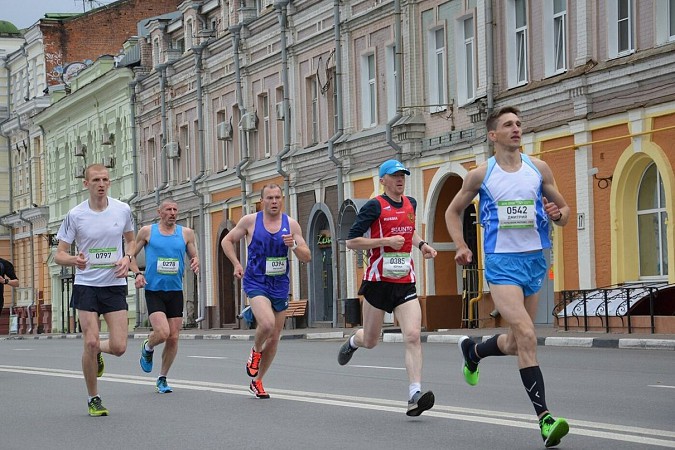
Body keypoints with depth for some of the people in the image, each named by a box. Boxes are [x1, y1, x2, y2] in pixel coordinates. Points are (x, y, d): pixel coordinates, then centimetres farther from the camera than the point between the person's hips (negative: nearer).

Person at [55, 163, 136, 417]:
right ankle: (93, 399, 8)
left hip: (115, 285, 2)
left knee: (118, 347, -7)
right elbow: (59, 255, -3)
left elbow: (130, 240, 18)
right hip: (86, 285, -2)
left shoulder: (123, 210, 0)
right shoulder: (75, 215, -6)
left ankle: (96, 351, 30)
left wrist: (127, 258, -4)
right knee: (91, 342, -10)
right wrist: (74, 260, -26)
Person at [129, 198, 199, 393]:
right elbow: (131, 254, 9)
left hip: (175, 291, 3)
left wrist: (195, 263, -10)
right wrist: (137, 273, -8)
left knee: (173, 338, 2)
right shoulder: (147, 231, 1)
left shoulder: (186, 233, 7)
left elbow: (194, 256, 14)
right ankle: (148, 348, 16)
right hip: (153, 291, -3)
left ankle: (162, 379, 18)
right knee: (162, 333, -20)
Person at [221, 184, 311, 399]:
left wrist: (294, 245, -17)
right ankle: (256, 351, 5)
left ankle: (257, 381, 25)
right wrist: (237, 264, -4)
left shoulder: (291, 224, 2)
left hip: (280, 286, 4)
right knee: (267, 324, -29)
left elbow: (307, 257, 2)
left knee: (274, 337, 8)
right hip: (256, 283, -4)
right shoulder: (250, 221, -3)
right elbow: (227, 241, 9)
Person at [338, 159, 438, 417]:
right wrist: (386, 241, -18)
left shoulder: (411, 204, 11)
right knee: (370, 341, 11)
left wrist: (421, 244, 15)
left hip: (405, 282, 4)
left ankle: (415, 396, -23)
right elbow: (351, 241, -12)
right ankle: (352, 342, 49)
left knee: (413, 336, -16)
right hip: (378, 281, -4)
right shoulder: (375, 206, -8)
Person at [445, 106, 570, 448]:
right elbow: (453, 211, 14)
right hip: (501, 262, -4)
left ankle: (472, 351, 47)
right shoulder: (481, 174, 0)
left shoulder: (539, 168, 6)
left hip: (534, 259, 4)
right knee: (526, 336, -20)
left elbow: (564, 209, 14)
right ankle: (544, 418, -20)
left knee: (515, 343, 13)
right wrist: (461, 247, 0)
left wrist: (558, 214, -11)